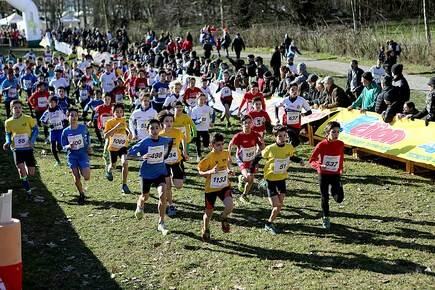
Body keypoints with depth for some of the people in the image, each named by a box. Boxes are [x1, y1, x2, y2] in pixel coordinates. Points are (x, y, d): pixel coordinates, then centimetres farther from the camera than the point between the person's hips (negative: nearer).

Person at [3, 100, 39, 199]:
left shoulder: (28, 119, -6)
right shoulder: (8, 122, 0)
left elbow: (35, 129, 2)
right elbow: (8, 134, 12)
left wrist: (32, 140, -14)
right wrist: (8, 142, -9)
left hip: (28, 148, 0)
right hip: (17, 149, 0)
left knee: (31, 173, 0)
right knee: (21, 170, -15)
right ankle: (28, 191, 1)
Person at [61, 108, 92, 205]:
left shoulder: (83, 128, -5)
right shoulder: (66, 131, -4)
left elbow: (87, 137, 16)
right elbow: (63, 146, 1)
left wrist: (89, 146, 3)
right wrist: (69, 146, -20)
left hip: (83, 154, -1)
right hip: (72, 156, 1)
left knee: (86, 177, -12)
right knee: (76, 178, 2)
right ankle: (81, 195, 23)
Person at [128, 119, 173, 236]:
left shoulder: (164, 140, -8)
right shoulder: (144, 143, -18)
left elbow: (170, 141, 17)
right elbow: (130, 154, -18)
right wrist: (141, 156, -33)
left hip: (160, 172, 1)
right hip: (146, 174, -1)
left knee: (163, 194, -21)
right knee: (145, 197, 18)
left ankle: (161, 223, -9)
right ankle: (140, 206, 58)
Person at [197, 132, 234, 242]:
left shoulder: (226, 153, -4)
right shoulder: (209, 158, -18)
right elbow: (200, 172, -12)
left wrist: (229, 171, 0)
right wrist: (211, 172, -30)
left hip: (224, 186, 3)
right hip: (211, 188, -3)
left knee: (230, 206, -23)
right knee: (209, 212, 9)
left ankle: (223, 218, 11)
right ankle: (205, 229, 40)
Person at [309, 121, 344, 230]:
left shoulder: (340, 144, -6)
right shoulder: (321, 145, -16)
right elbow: (312, 160, -13)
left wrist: (341, 169, 11)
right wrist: (319, 166, -31)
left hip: (335, 175, 2)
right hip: (323, 175, -2)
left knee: (339, 199, -10)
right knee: (325, 198, 9)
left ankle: (332, 190, 24)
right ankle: (325, 218, 31)